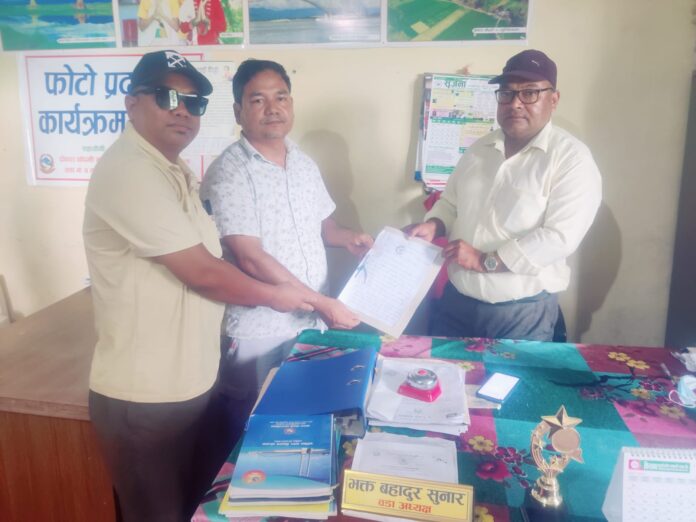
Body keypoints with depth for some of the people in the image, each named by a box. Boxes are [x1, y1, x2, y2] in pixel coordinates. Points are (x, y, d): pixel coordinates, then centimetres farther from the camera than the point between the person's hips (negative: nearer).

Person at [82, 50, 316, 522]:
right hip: (146, 395, -9)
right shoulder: (127, 172, -22)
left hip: (189, 382, 9)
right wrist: (274, 296, -8)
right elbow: (202, 272, -23)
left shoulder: (177, 172, 10)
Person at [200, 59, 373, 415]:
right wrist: (322, 303, -22)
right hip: (259, 331, -6)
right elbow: (250, 258, -22)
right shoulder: (228, 173, -16)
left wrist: (346, 238, -3)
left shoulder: (305, 165, 6)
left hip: (311, 321, 6)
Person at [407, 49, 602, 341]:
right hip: (456, 301, 6)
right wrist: (433, 225, -4)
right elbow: (450, 203, 18)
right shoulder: (479, 149, 8)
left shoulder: (571, 158, -11)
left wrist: (484, 260, -21)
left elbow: (560, 238, -20)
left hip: (523, 312, -5)